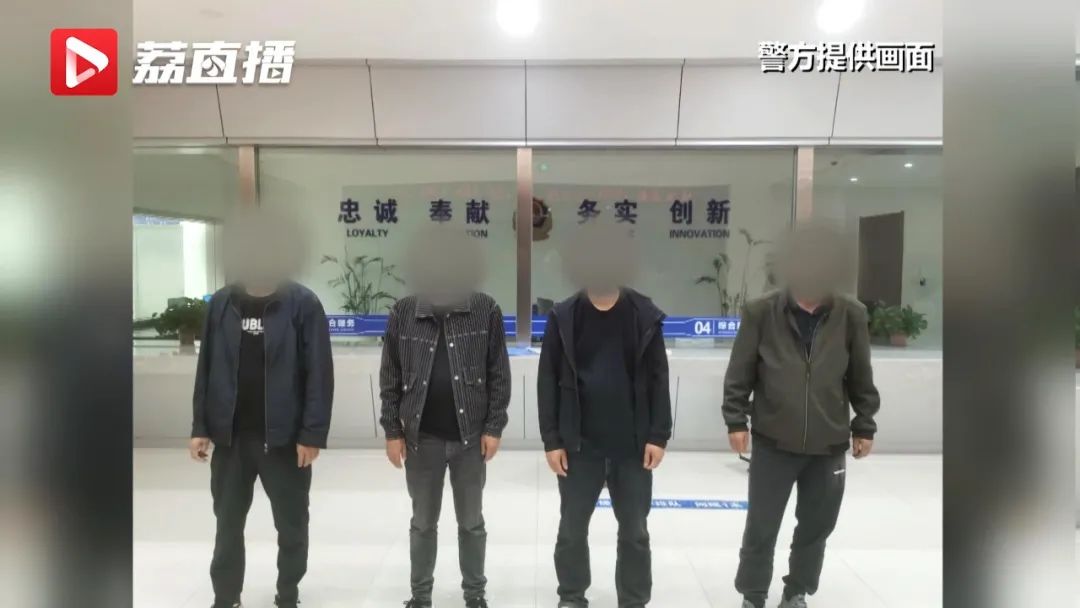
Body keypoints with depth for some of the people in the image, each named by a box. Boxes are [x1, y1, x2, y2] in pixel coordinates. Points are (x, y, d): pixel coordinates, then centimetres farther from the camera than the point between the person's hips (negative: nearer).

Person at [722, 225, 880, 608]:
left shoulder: (851, 315, -4)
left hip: (830, 444, 2)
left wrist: (864, 427, 9)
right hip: (773, 441, -2)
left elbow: (861, 379, 6)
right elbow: (740, 373, -3)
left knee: (816, 527, 15)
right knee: (761, 528, 7)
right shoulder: (761, 312, -9)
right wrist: (736, 420, -4)